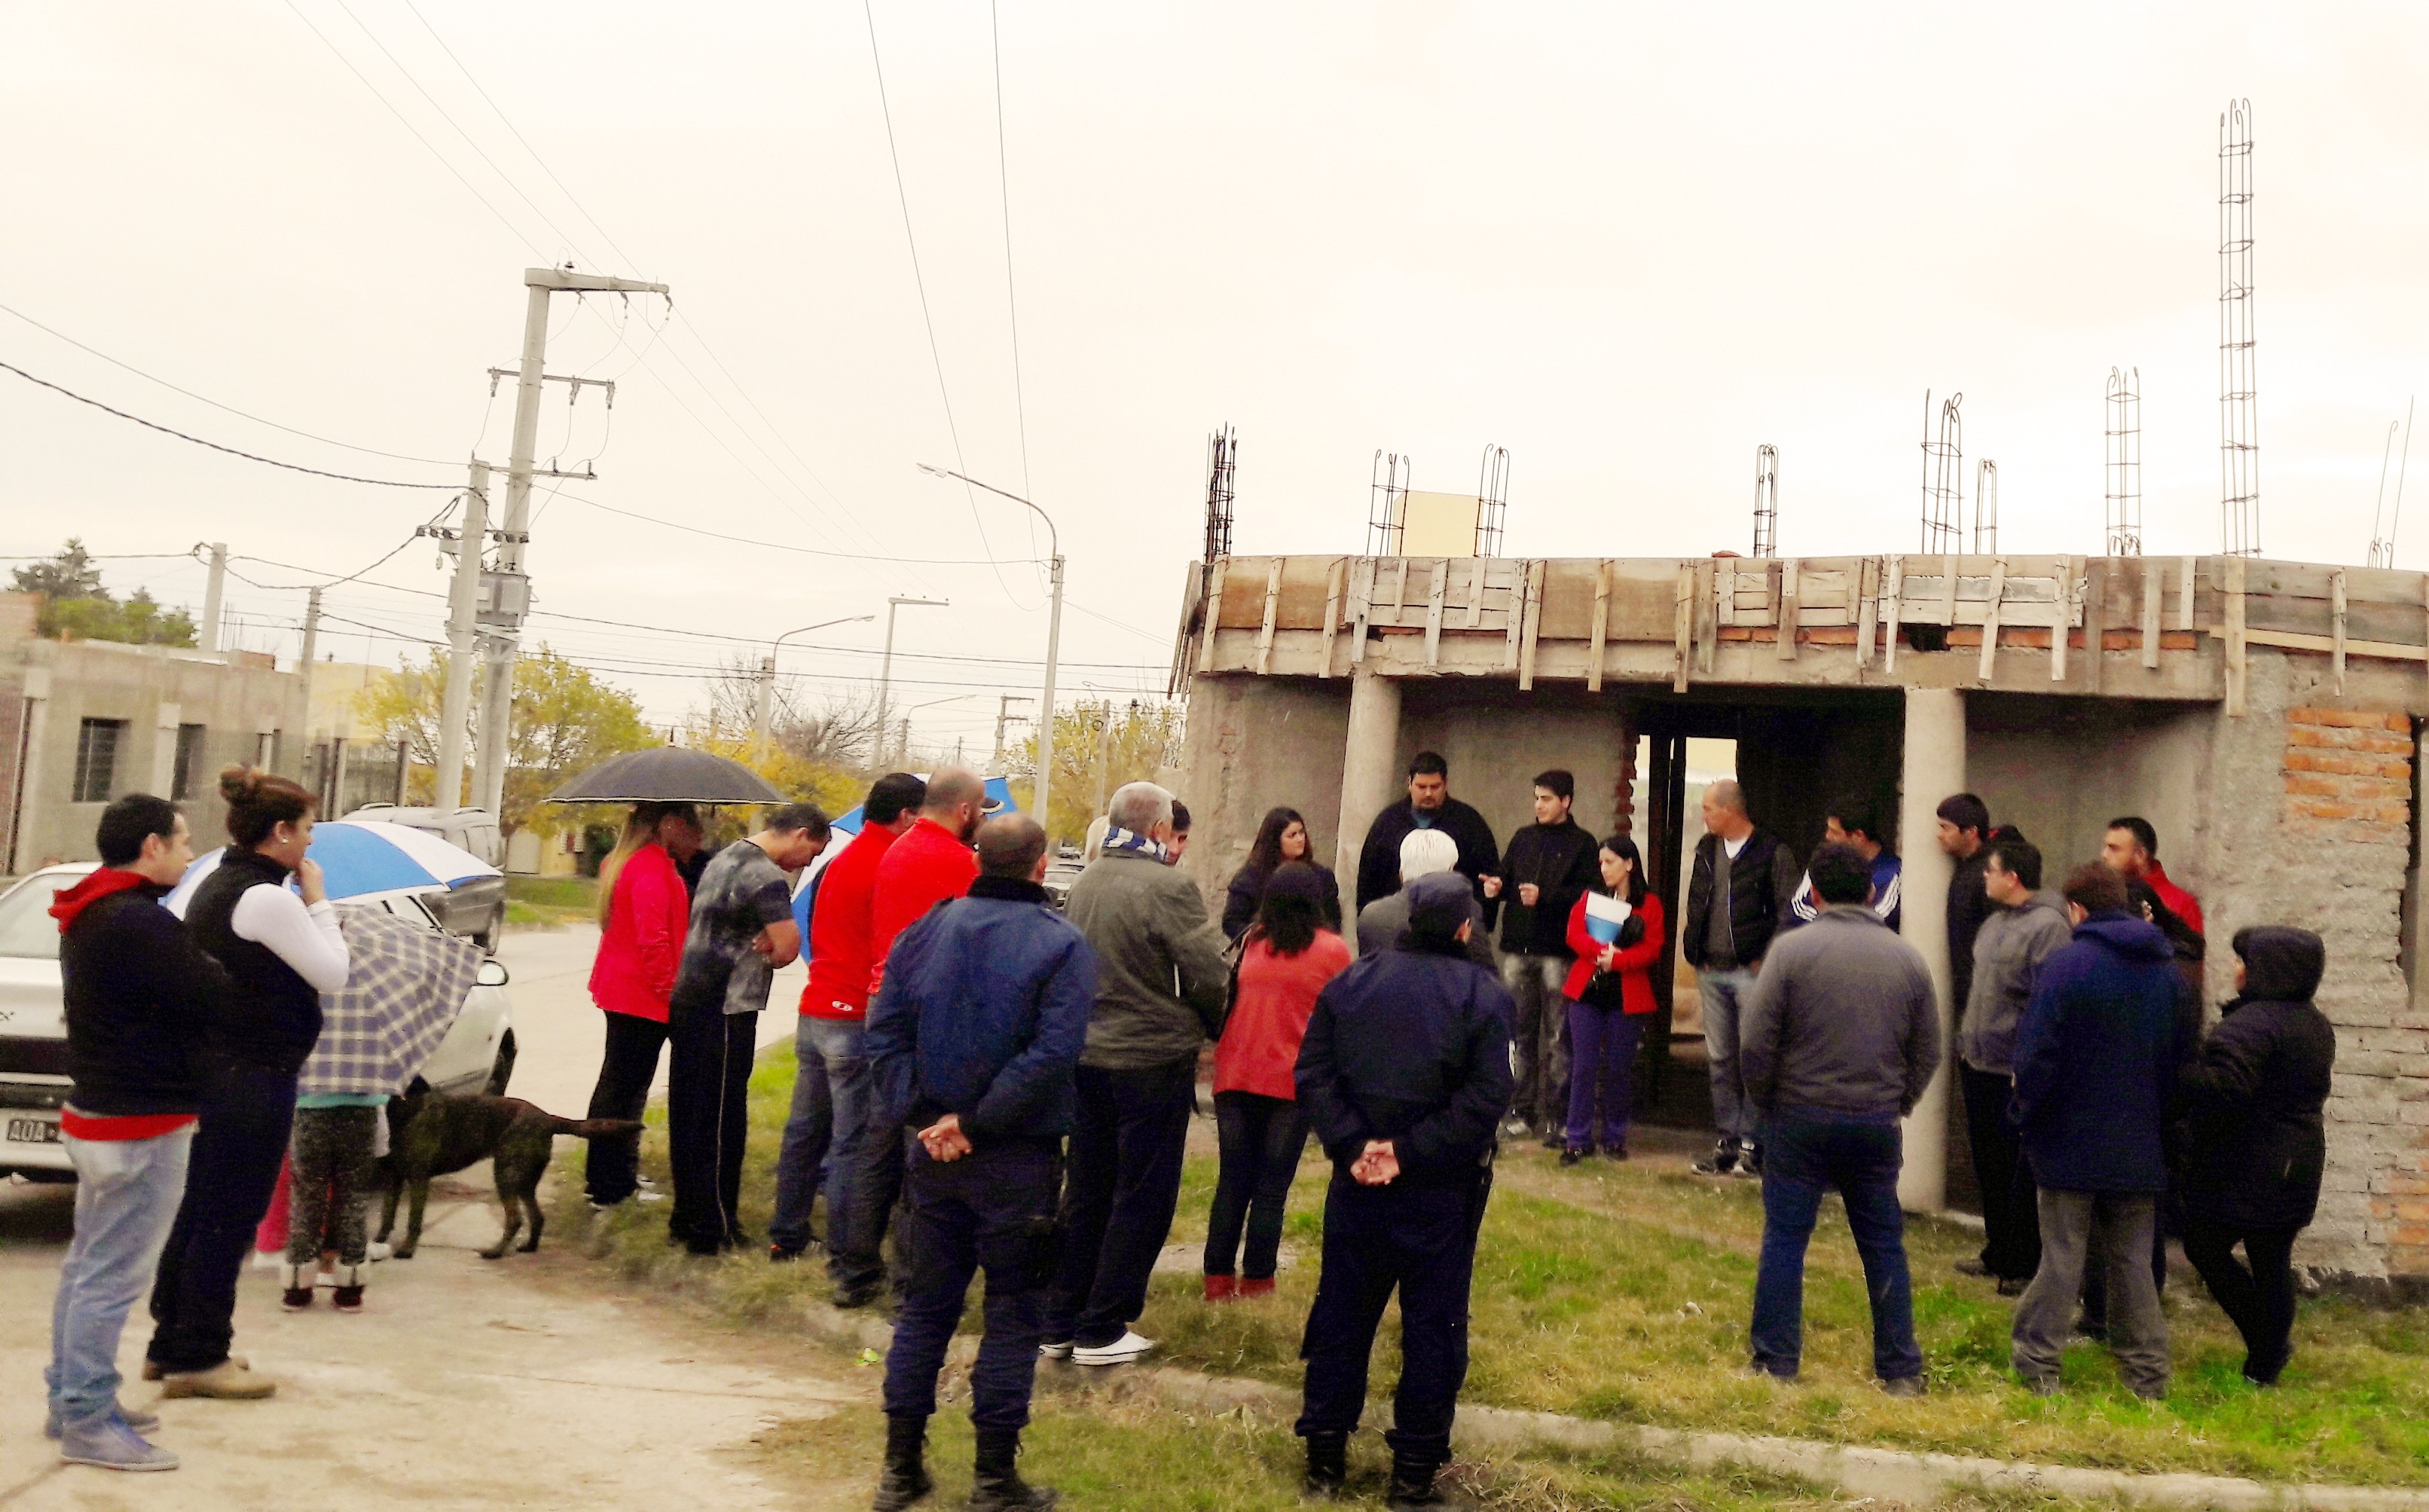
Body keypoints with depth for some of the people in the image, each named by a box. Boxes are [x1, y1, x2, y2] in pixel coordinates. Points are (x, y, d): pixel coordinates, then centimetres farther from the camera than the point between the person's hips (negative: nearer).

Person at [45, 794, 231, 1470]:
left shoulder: (88, 916, 11)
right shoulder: (142, 922, -22)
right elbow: (213, 1000, -21)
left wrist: (189, 955, -2)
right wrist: (216, 963, -2)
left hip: (96, 1112, 11)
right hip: (141, 1124, -11)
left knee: (89, 1265, 17)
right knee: (111, 1276, -4)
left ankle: (70, 1400, 27)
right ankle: (88, 1423, 3)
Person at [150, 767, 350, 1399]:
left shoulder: (215, 887, 11)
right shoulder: (269, 898, -20)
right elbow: (333, 974, -13)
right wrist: (318, 900, -7)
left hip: (211, 1069, 10)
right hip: (252, 1078, -10)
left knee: (197, 1210, 17)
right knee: (230, 1217, 0)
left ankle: (171, 1343, 28)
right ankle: (197, 1356, 8)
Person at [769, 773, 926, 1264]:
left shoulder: (839, 863, 14)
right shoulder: (890, 864, -14)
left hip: (814, 1014, 9)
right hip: (858, 1020, -9)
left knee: (804, 1130, 15)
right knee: (852, 1141, -3)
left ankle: (786, 1236, 23)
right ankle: (845, 1253, 2)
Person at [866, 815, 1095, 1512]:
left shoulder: (926, 930, 3)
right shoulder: (1063, 945, -10)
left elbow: (884, 1032, -2)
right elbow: (1051, 1054, -21)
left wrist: (919, 1113, -7)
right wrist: (977, 1122, -17)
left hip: (933, 1150, 4)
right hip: (1018, 1159, -4)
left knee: (926, 1305, 15)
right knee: (1013, 1315, 7)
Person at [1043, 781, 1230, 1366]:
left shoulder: (1084, 882, 4)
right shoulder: (1168, 887, -17)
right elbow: (1209, 976, -16)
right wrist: (1210, 1028, 3)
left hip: (1088, 1055, 7)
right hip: (1153, 1060, -7)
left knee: (1085, 1194, 16)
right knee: (1142, 1200, 6)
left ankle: (1059, 1322, 23)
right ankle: (1101, 1331, 11)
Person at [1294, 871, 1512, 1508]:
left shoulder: (1349, 983, 2)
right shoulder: (1484, 995, -8)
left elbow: (1312, 1074, -4)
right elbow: (1486, 1096, -17)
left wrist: (1352, 1146, -10)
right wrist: (1411, 1151, -17)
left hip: (1357, 1183, 3)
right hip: (1442, 1192, -3)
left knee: (1342, 1311, 13)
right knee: (1434, 1324, 8)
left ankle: (1325, 1453, 21)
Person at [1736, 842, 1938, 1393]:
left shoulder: (1792, 949, -8)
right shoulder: (1907, 958, 4)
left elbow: (1756, 1043, -9)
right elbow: (1928, 1053, 8)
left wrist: (1763, 1102, 5)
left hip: (1800, 1120, -3)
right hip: (1876, 1126, 3)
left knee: (1785, 1239, 5)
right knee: (1885, 1246, 12)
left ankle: (1776, 1362, 9)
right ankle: (1901, 1371, 17)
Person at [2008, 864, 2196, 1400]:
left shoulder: (2065, 964, -14)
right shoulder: (2168, 971, 5)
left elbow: (2038, 1053, -17)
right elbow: (2183, 1056, 10)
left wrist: (2024, 1115, -4)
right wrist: (2157, 1120, 17)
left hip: (2070, 1143, -4)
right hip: (2139, 1148, 5)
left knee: (2061, 1258, 3)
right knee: (2133, 1261, 13)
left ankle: (2038, 1366, 8)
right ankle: (2147, 1372, 16)